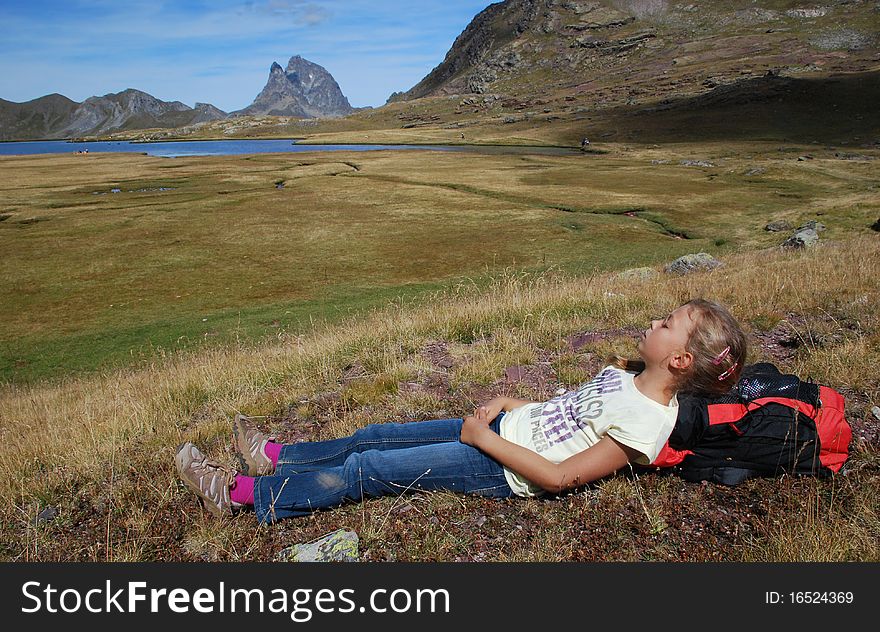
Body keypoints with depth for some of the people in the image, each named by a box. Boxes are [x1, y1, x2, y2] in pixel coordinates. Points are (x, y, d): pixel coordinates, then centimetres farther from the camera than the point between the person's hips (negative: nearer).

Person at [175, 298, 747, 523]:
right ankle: (276, 456, 25)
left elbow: (562, 477, -24)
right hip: (504, 427, 8)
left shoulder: (647, 422, -22)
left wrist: (485, 439, -20)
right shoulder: (626, 376, 5)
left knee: (365, 470, -7)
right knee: (380, 435, 8)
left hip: (504, 469, -8)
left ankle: (241, 494, 6)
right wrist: (507, 404, 3)